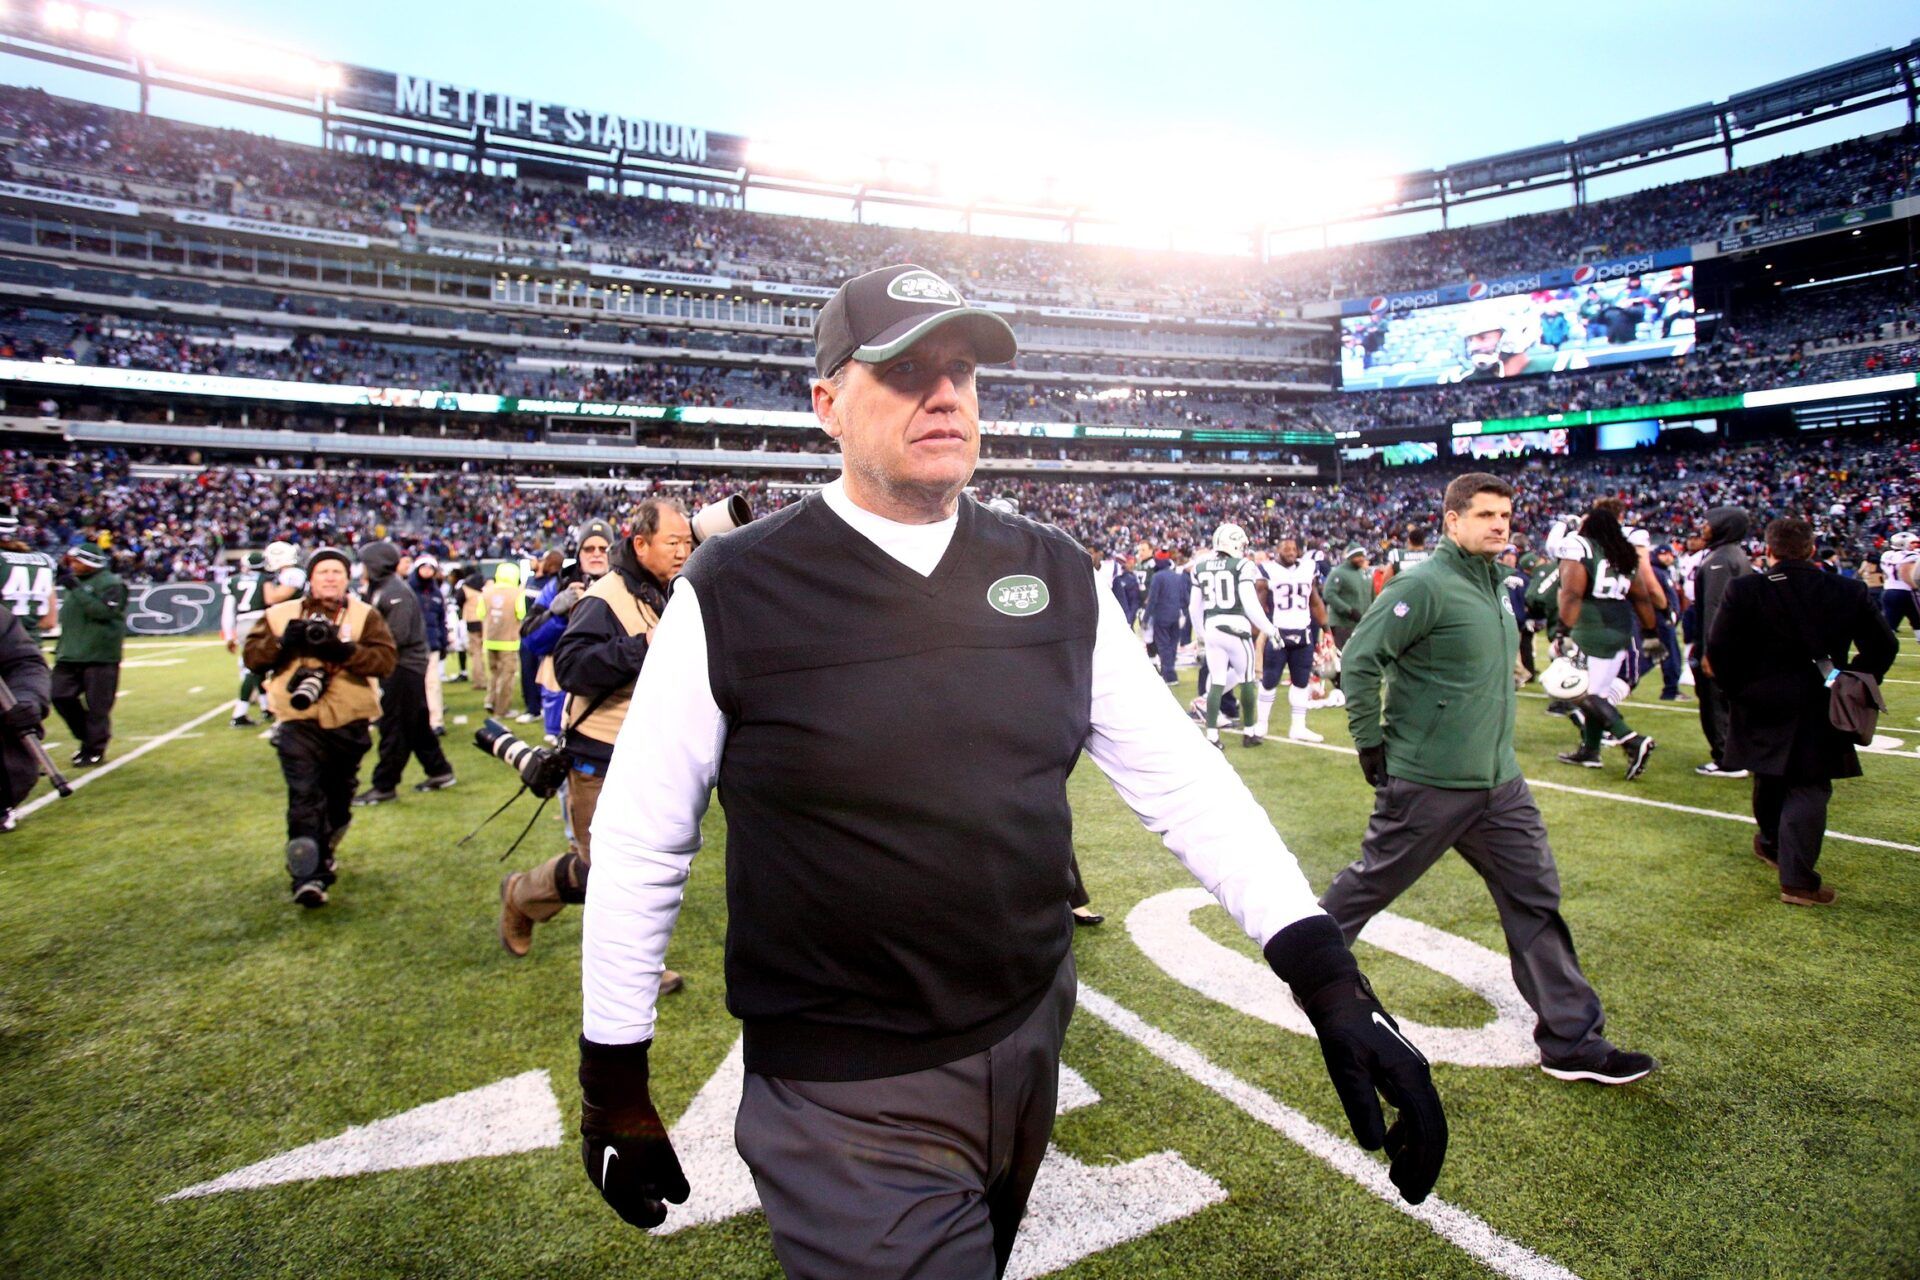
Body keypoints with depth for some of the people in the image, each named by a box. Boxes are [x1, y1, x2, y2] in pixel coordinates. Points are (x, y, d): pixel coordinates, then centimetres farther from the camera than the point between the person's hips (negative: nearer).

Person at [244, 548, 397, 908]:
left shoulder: (366, 615, 3)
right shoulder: (281, 614, 8)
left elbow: (386, 660, -10)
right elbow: (252, 655, 4)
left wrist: (344, 651, -23)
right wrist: (285, 642, -14)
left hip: (348, 724, 1)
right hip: (299, 722, -1)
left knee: (338, 795, 16)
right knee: (304, 797, -11)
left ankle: (324, 853, 39)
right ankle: (308, 876, -13)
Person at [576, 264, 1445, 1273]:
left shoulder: (1056, 575, -2)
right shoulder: (735, 591, -12)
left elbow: (1177, 774, -2)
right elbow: (638, 841, -6)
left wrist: (1325, 974, -11)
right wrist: (614, 1088, 0)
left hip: (1036, 1038, 5)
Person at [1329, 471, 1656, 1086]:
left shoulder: (1496, 586, 12)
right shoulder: (1425, 585, -16)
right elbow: (1360, 659, -20)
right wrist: (1371, 744, -17)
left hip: (1499, 782, 8)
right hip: (1425, 782, -8)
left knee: (1536, 899, 9)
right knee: (1370, 885, 7)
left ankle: (1572, 1041, 18)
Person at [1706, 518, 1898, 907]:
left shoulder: (1745, 590, -10)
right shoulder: (1848, 592, -2)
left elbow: (1718, 649, -13)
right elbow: (1883, 645, 1)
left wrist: (1735, 690, 2)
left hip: (1763, 711, 0)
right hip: (1821, 715, 0)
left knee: (1769, 782, 21)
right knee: (1808, 791, 2)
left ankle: (1771, 843, 43)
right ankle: (1797, 879, -4)